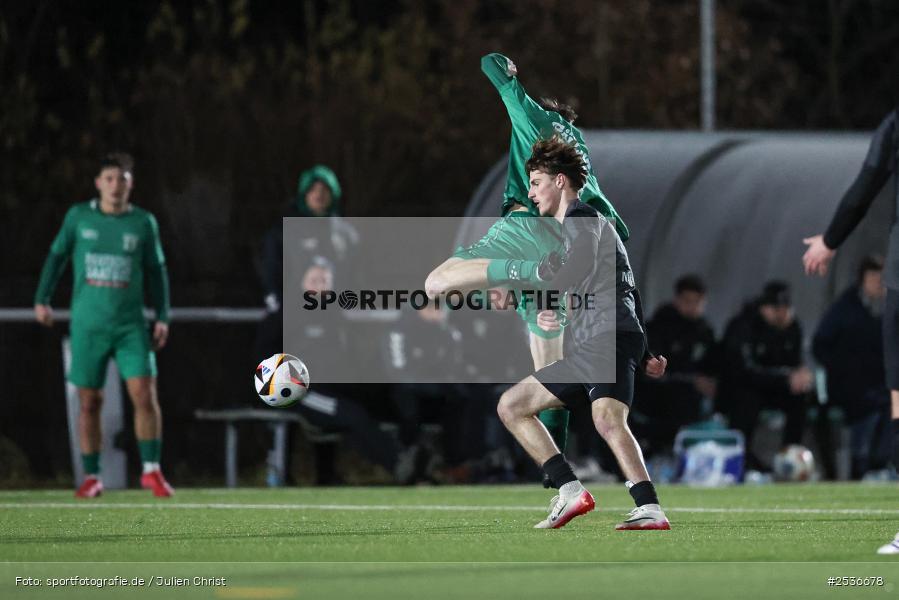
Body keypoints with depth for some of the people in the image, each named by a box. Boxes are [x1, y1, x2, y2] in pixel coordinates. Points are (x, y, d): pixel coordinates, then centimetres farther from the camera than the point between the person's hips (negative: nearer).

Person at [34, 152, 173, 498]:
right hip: (88, 326, 0)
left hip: (131, 325, 0)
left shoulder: (144, 223, 3)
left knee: (145, 395, -12)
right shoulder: (78, 217, 2)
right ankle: (91, 478, 12)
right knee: (89, 402, 2)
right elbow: (57, 256, 13)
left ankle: (151, 471, -1)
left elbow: (156, 271, 10)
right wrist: (42, 299, 7)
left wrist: (163, 317, 4)